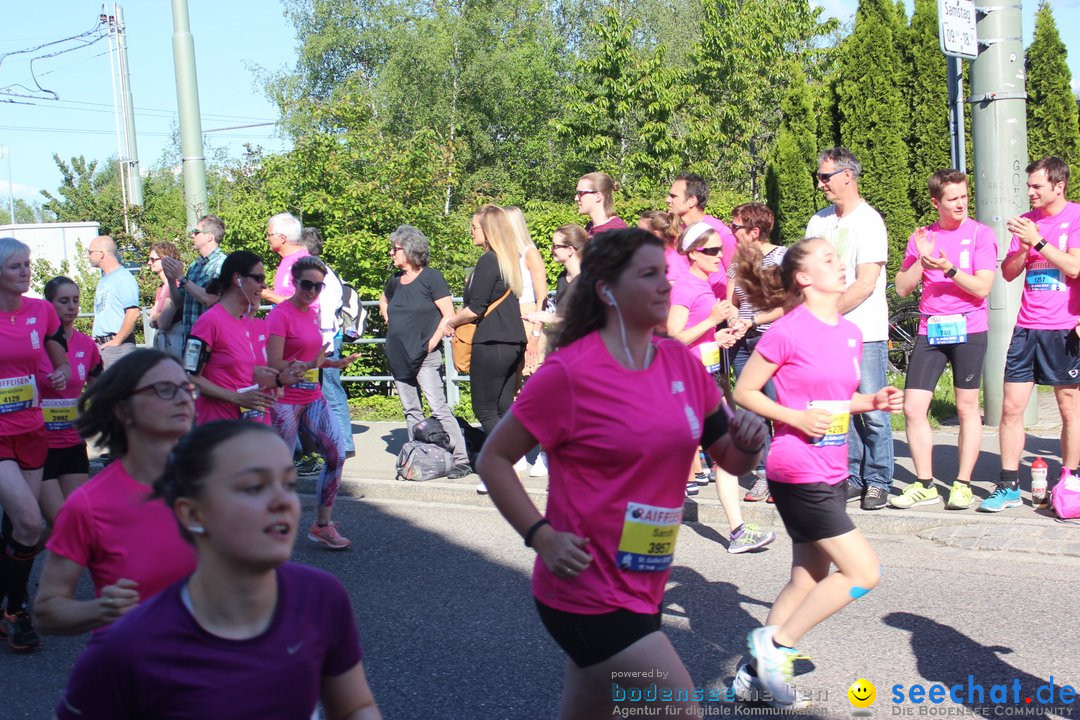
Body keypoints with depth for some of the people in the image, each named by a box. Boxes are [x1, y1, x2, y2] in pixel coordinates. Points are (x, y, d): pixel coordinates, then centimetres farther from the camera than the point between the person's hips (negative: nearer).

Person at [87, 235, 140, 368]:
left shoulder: (124, 278, -11)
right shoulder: (104, 280, 19)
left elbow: (133, 313, -21)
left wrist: (117, 341, -17)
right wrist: (95, 339, 14)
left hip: (117, 346, -9)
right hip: (100, 345, 9)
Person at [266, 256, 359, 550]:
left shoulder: (313, 313, 11)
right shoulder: (280, 314, -12)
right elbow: (274, 365, -19)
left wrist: (333, 363, 3)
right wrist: (309, 365, -31)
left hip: (313, 399, 7)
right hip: (285, 402, -7)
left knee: (336, 454, -2)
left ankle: (322, 525, 9)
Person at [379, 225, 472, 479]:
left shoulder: (431, 277, -8)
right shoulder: (395, 281, 12)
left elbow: (448, 315, -12)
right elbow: (383, 302, 34)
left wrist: (431, 342, -15)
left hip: (424, 356, -7)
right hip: (399, 357, 7)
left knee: (438, 408, -12)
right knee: (411, 411, 11)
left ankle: (461, 459, -10)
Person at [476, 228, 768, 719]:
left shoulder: (682, 363, 4)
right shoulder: (569, 372, -15)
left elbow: (729, 460, 11)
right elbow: (493, 460, -10)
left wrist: (746, 444, -11)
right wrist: (542, 537, -20)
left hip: (644, 587, 7)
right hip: (588, 591, -7)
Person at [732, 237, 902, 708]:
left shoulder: (850, 333, 8)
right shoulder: (787, 332, -14)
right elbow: (744, 392, -10)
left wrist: (874, 401, 1)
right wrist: (797, 418, -20)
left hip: (832, 473, 8)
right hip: (797, 474, -8)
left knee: (808, 581, 14)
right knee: (863, 572, -8)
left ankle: (755, 674, 25)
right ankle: (775, 643, 5)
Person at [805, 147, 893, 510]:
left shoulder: (868, 221, -7)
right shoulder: (819, 221, 12)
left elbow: (865, 284, -14)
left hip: (865, 333, -6)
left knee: (872, 412, -1)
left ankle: (878, 483, 9)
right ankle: (851, 478, 17)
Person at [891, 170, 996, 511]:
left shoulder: (981, 234, -1)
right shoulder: (921, 237, 10)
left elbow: (982, 288, -10)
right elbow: (902, 288, 6)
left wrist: (948, 268, -21)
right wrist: (921, 258, -8)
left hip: (968, 329, -3)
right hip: (929, 331, 3)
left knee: (967, 407, 3)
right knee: (913, 408, -2)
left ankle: (962, 484, 14)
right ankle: (924, 485, 10)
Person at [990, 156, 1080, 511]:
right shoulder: (1028, 220, 12)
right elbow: (1008, 273, 9)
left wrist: (1037, 240, -18)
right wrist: (1023, 247, -8)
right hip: (1026, 328, 5)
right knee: (1011, 408, 0)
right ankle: (1009, 486, 6)